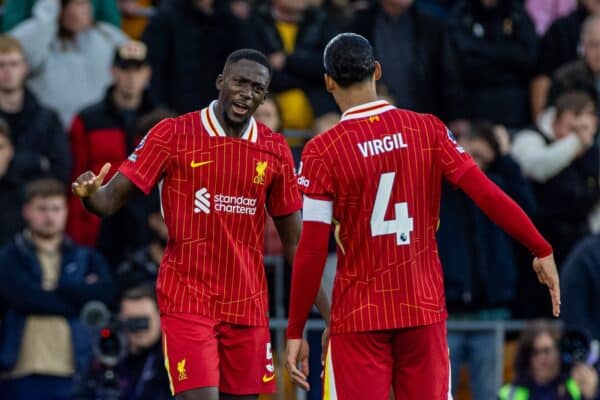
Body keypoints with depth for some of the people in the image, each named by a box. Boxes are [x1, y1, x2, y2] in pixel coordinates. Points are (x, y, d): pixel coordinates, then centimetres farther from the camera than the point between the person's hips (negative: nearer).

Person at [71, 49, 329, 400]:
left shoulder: (275, 150, 6)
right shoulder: (173, 134, -4)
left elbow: (294, 241, 11)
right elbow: (112, 200, -5)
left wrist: (327, 311, 6)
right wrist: (90, 194, -29)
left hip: (248, 305, 4)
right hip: (187, 301, -4)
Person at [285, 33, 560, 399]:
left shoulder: (323, 152, -9)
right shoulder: (428, 130, -1)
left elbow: (312, 249, -10)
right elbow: (488, 196, -5)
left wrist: (295, 331, -5)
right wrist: (542, 250, 4)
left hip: (359, 316, -3)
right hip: (425, 310, 3)